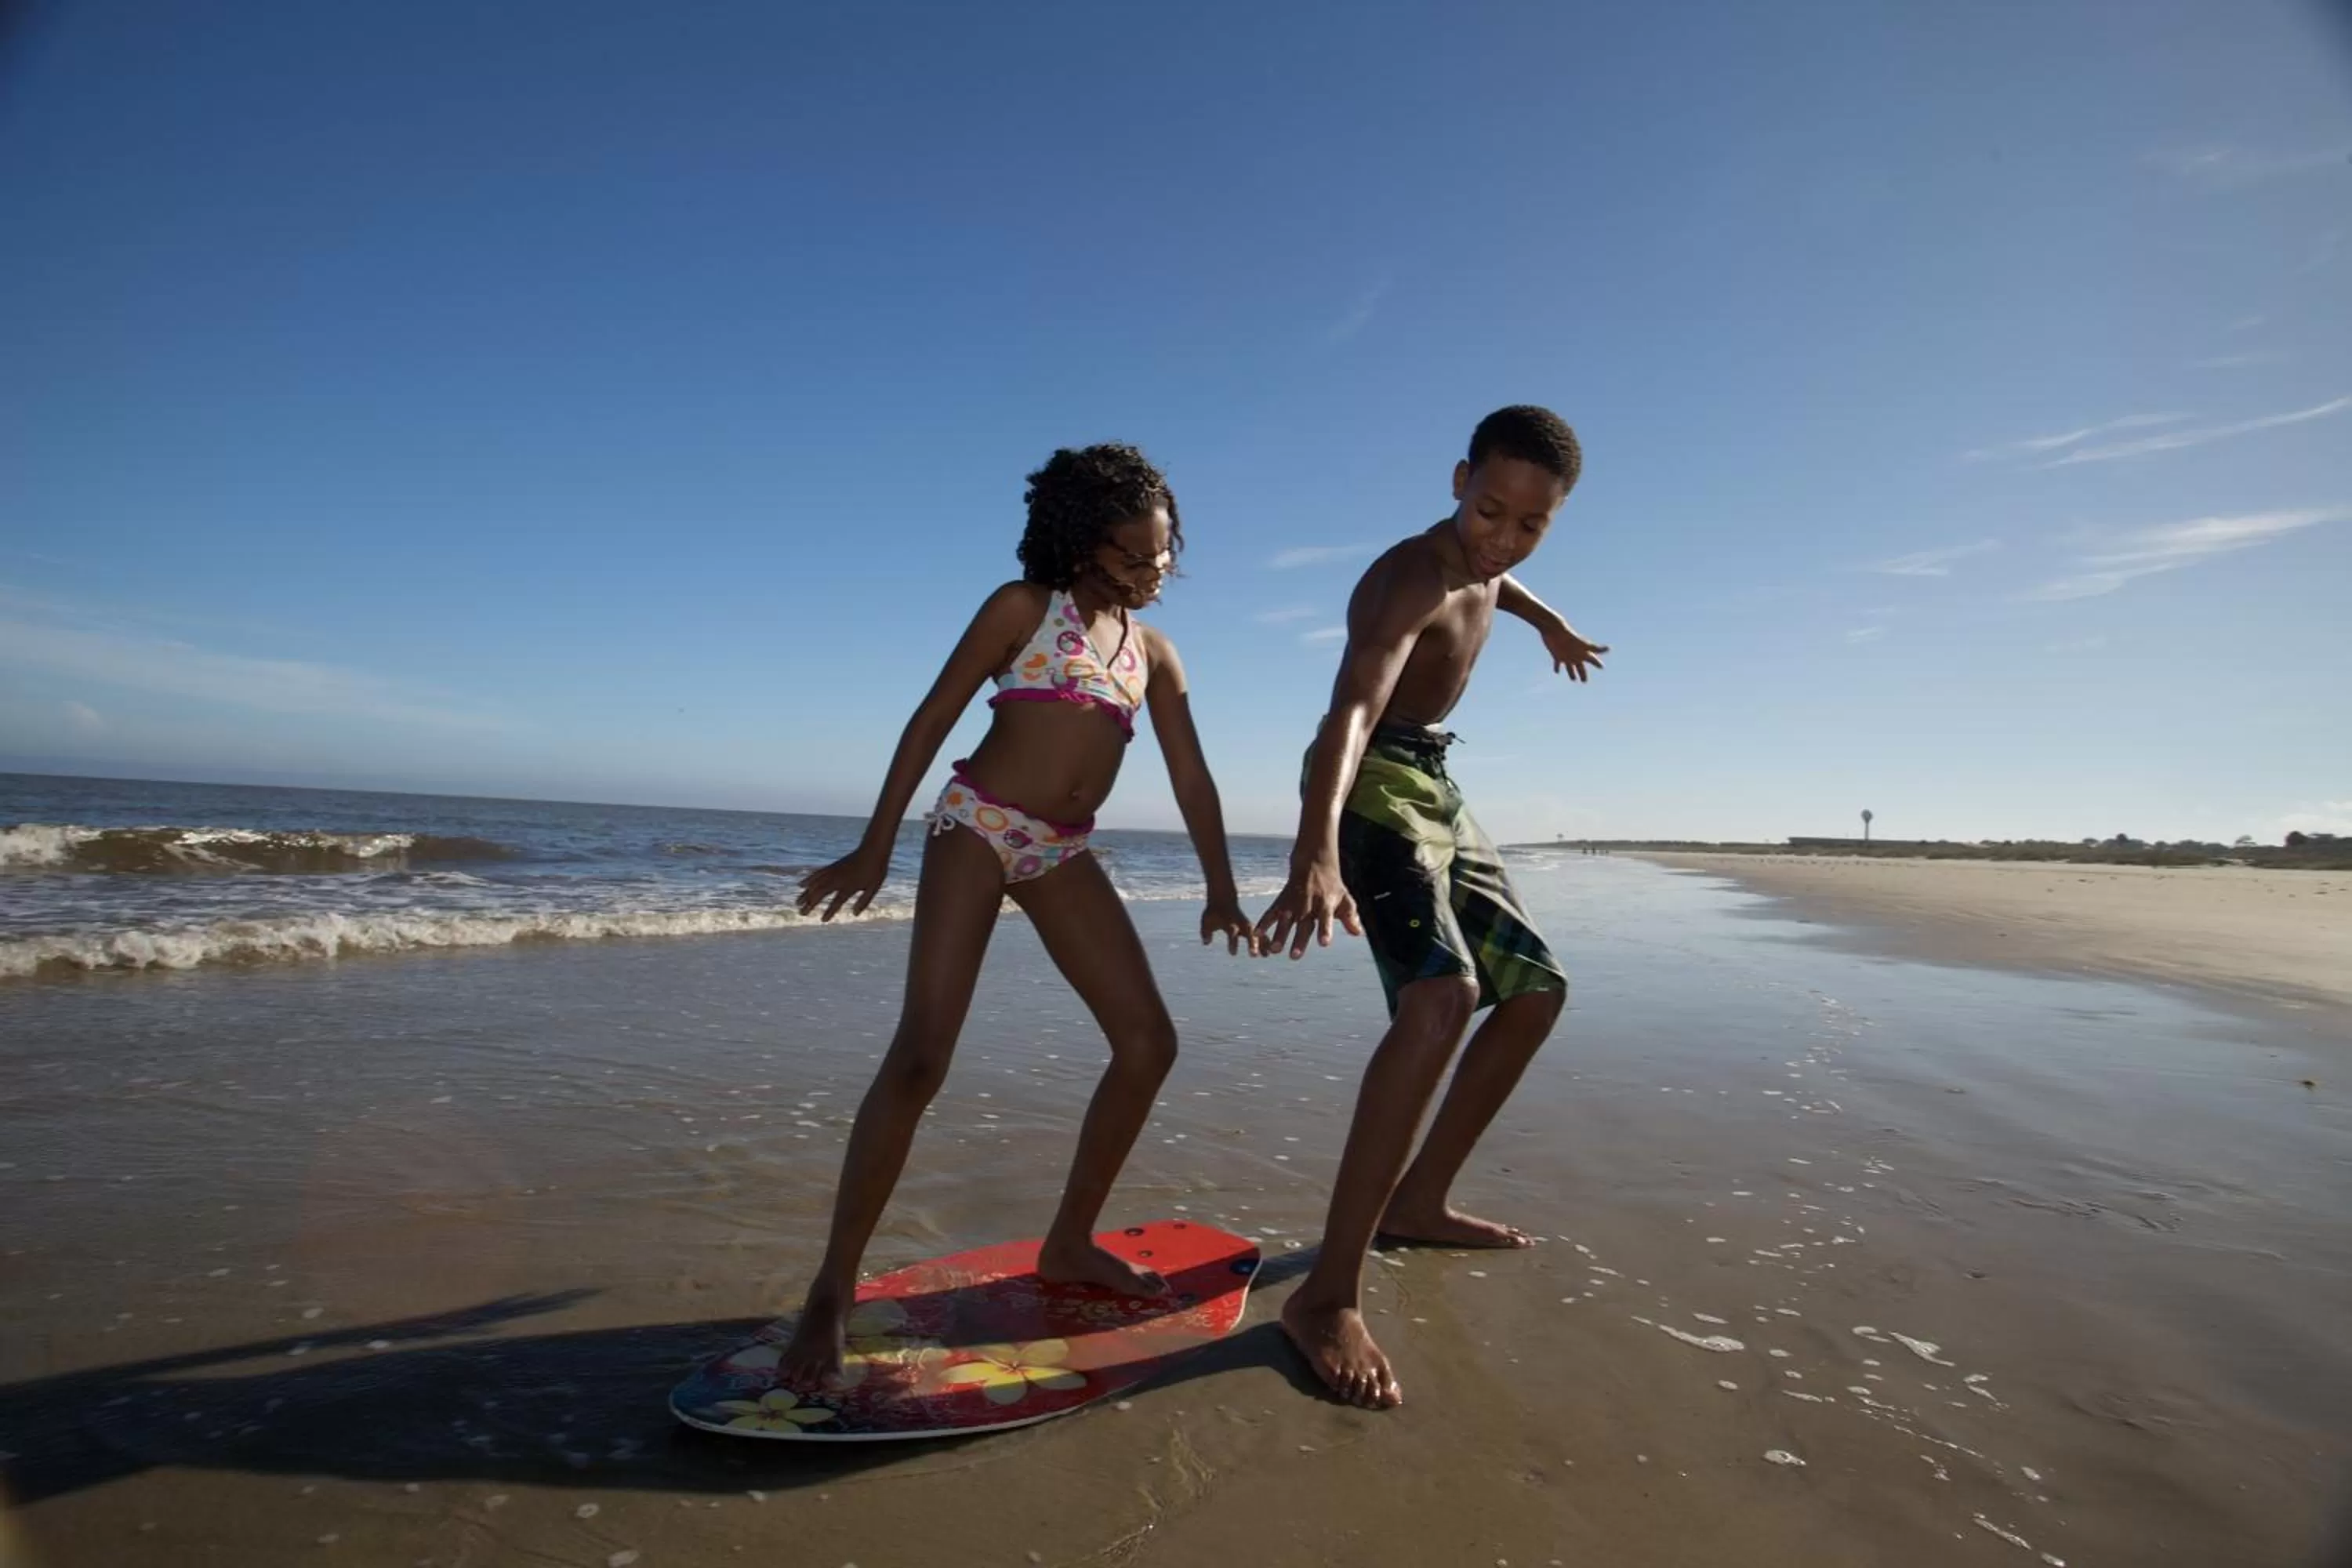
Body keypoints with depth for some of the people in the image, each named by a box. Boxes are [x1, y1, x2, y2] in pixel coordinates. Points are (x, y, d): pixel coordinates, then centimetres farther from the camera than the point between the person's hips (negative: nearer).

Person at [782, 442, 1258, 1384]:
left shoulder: (1154, 652, 12)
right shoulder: (1024, 608, -2)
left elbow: (1191, 777, 10)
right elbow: (933, 718, -3)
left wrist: (1220, 889, 3)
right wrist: (876, 844, -8)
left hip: (1063, 853, 6)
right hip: (978, 827, -6)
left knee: (1149, 1041, 2)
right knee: (921, 1054, -15)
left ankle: (1069, 1243, 18)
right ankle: (833, 1286, -1)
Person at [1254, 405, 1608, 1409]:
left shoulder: (1480, 564, 6)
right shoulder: (1407, 581, -23)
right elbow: (1349, 713, -41)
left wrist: (1545, 620, 51)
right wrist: (1316, 853, -57)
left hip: (1434, 793, 10)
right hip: (1372, 788, -10)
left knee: (1536, 987, 14)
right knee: (1443, 991, -33)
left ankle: (1419, 1201, 21)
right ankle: (1329, 1292, -30)